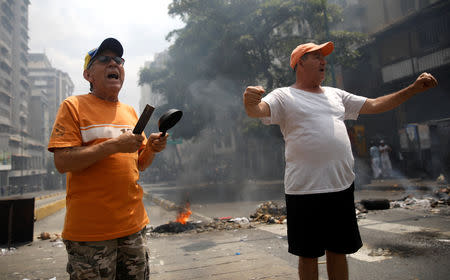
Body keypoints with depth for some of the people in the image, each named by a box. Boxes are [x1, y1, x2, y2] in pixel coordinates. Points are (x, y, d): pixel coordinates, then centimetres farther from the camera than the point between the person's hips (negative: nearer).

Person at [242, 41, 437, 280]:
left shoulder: (335, 95, 17)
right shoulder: (284, 96, -2)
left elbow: (375, 105, 22)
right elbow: (258, 110, -20)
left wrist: (413, 89, 15)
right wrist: (250, 102, -43)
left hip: (342, 188, 6)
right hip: (304, 190, -6)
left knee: (338, 251, 17)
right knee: (308, 254, 7)